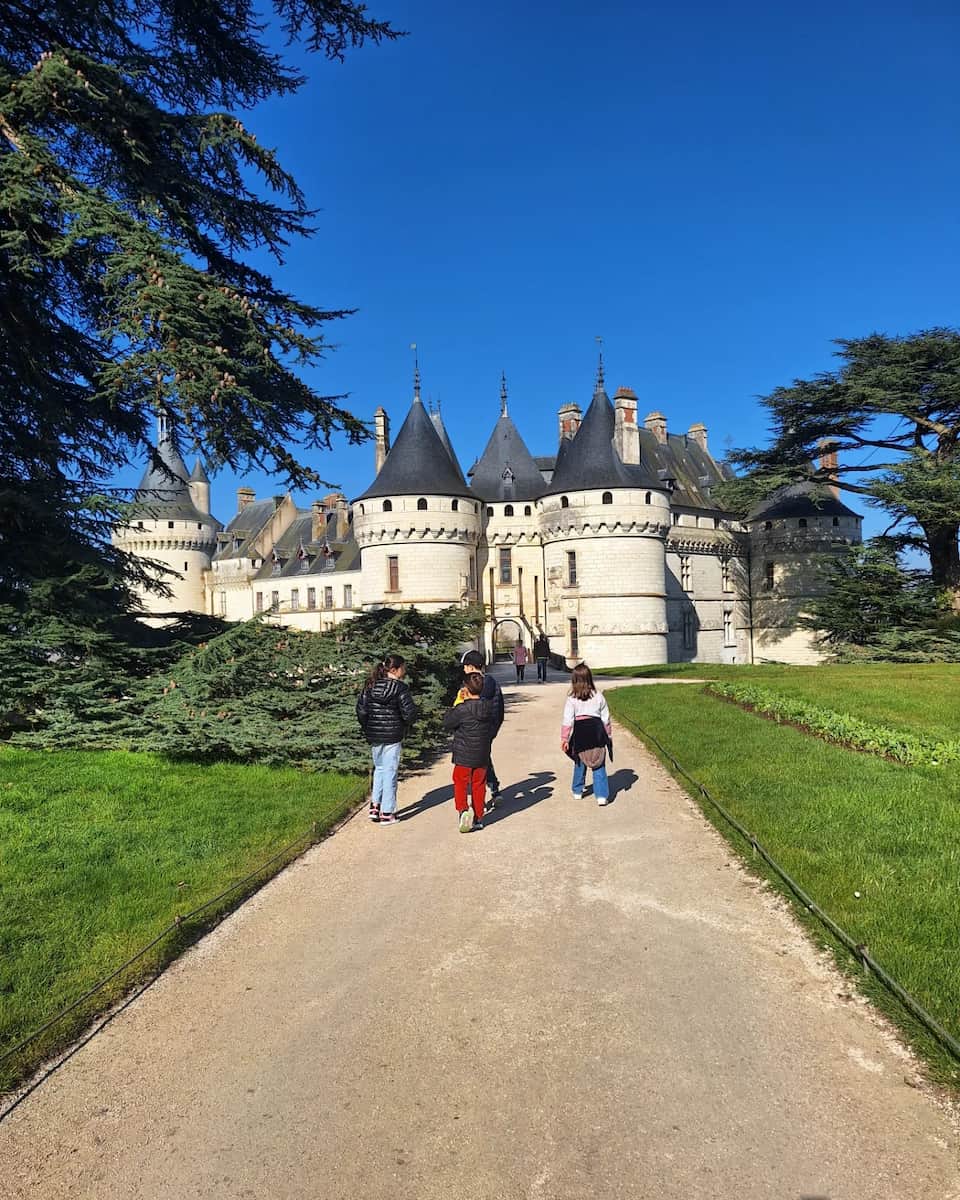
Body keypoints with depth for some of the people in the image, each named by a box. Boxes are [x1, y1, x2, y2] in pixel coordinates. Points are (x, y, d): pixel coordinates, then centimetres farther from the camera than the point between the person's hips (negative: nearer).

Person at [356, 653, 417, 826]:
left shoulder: (370, 685, 3)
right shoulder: (399, 688, -13)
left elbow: (361, 709, 4)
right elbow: (409, 712, -14)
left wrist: (367, 729, 15)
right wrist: (406, 725, 7)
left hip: (374, 736, 5)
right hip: (393, 736, -5)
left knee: (379, 768, 21)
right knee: (390, 771, 4)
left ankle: (374, 806, 15)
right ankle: (387, 813, 8)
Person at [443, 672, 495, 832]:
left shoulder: (462, 709, -21)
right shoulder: (489, 707, -2)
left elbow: (447, 722, -7)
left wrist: (456, 704, 1)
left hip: (464, 756, -5)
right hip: (482, 756, 5)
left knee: (460, 783, 10)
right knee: (478, 785, 15)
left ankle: (463, 809, -11)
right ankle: (478, 818, 21)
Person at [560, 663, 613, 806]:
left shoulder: (572, 699, -5)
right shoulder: (598, 696, 1)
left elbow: (568, 720, -7)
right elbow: (606, 719, 7)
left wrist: (564, 738, -2)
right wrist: (608, 735, 17)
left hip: (579, 733, 0)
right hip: (596, 731, 0)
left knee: (579, 763, 17)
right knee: (599, 765, 4)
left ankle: (577, 791, 29)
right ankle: (601, 795, -1)